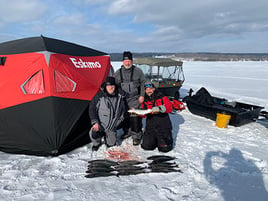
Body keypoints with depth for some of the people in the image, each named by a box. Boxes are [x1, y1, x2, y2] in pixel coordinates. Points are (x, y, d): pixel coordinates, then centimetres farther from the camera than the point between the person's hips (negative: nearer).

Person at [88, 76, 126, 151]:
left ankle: (108, 136, 39)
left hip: (112, 127, 2)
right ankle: (96, 144, 8)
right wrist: (95, 122, -14)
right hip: (100, 125, -2)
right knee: (94, 134, -29)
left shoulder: (120, 97, -3)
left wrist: (119, 121, 10)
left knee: (111, 144, 3)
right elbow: (92, 109, -7)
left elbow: (124, 110, 12)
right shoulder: (99, 96, -11)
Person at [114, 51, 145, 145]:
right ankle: (127, 131, 35)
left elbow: (143, 83, 4)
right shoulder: (118, 72, 5)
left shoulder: (138, 71, -1)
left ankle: (136, 135, 8)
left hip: (135, 99, -3)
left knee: (135, 118, -7)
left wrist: (142, 95, -3)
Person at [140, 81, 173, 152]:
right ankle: (155, 140, 28)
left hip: (163, 126, -3)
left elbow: (169, 108, -14)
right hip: (150, 127, 4)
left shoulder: (162, 98, -3)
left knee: (164, 148, -7)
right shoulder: (144, 101, 9)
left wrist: (159, 108, -31)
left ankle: (168, 139, 26)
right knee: (146, 146, -1)